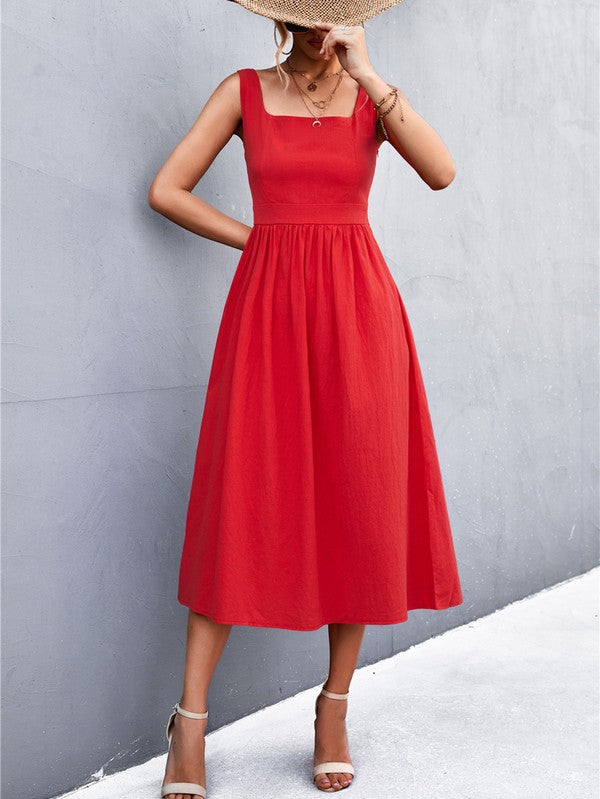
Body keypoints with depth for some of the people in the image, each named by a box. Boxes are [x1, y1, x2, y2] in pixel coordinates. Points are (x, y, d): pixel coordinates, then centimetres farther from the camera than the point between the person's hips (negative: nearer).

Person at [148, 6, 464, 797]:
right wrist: (259, 239, 3)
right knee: (242, 503, -4)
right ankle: (190, 720, 3)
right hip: (268, 307, -1)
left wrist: (366, 72, -12)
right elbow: (166, 189, 5)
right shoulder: (244, 91, 8)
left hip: (357, 311, 1)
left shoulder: (373, 94, 9)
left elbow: (442, 171, -10)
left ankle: (334, 710, 14)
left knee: (360, 505, 0)